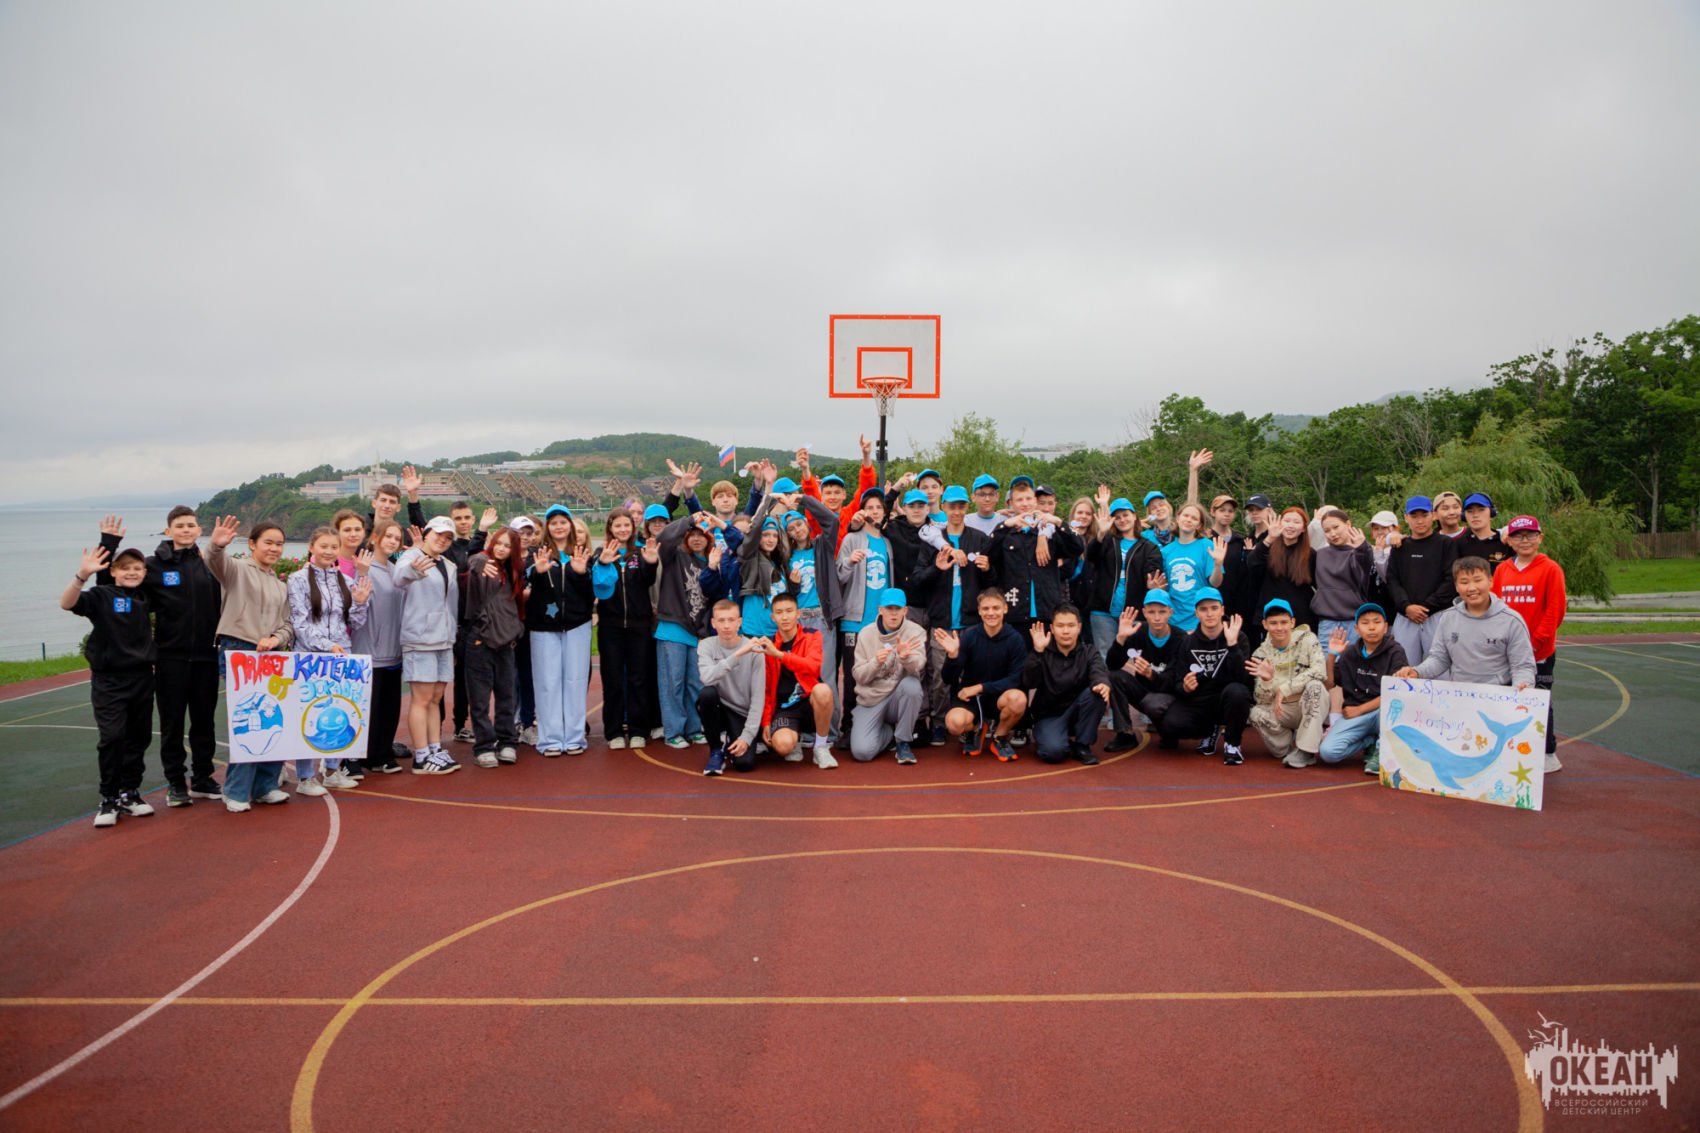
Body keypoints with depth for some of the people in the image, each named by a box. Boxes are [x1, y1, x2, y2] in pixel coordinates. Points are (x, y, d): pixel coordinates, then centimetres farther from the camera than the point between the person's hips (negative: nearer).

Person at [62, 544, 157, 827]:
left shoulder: (145, 597, 7)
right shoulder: (101, 595, -6)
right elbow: (67, 603, -24)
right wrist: (82, 575, -39)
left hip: (142, 678, 5)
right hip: (109, 680, -5)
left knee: (138, 737, 9)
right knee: (112, 737, -11)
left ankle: (129, 793, 22)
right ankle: (109, 799, 2)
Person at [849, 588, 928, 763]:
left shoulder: (915, 632, -6)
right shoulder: (866, 633, -2)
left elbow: (917, 667, -24)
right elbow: (859, 675, -5)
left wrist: (905, 657, -47)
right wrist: (876, 662, -26)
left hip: (900, 696, 0)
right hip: (871, 699, 1)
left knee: (912, 684, -36)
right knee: (862, 751, -21)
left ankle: (903, 742, -13)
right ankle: (888, 731, 16)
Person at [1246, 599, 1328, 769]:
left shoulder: (1307, 639, -9)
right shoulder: (1261, 655, -2)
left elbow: (1320, 671, -26)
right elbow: (1261, 700, -8)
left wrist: (1284, 689, -28)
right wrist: (1266, 680, -30)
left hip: (1312, 708, -2)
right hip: (1282, 712, 2)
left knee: (1314, 685, -32)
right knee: (1256, 713, -27)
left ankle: (1305, 750, -24)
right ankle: (1290, 746, 2)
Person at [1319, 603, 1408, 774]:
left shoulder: (1395, 652, -3)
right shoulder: (1350, 653, 8)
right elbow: (1329, 684, 8)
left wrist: (1360, 710, -10)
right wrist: (1332, 655, -4)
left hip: (1384, 711, -3)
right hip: (1353, 714, 3)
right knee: (1327, 752, -21)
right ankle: (1371, 743, 8)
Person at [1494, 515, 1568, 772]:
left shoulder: (1550, 569, -6)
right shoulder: (1502, 570, 6)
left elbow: (1555, 610, -11)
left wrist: (1535, 642, -14)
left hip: (1539, 652, -4)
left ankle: (1548, 755, 14)